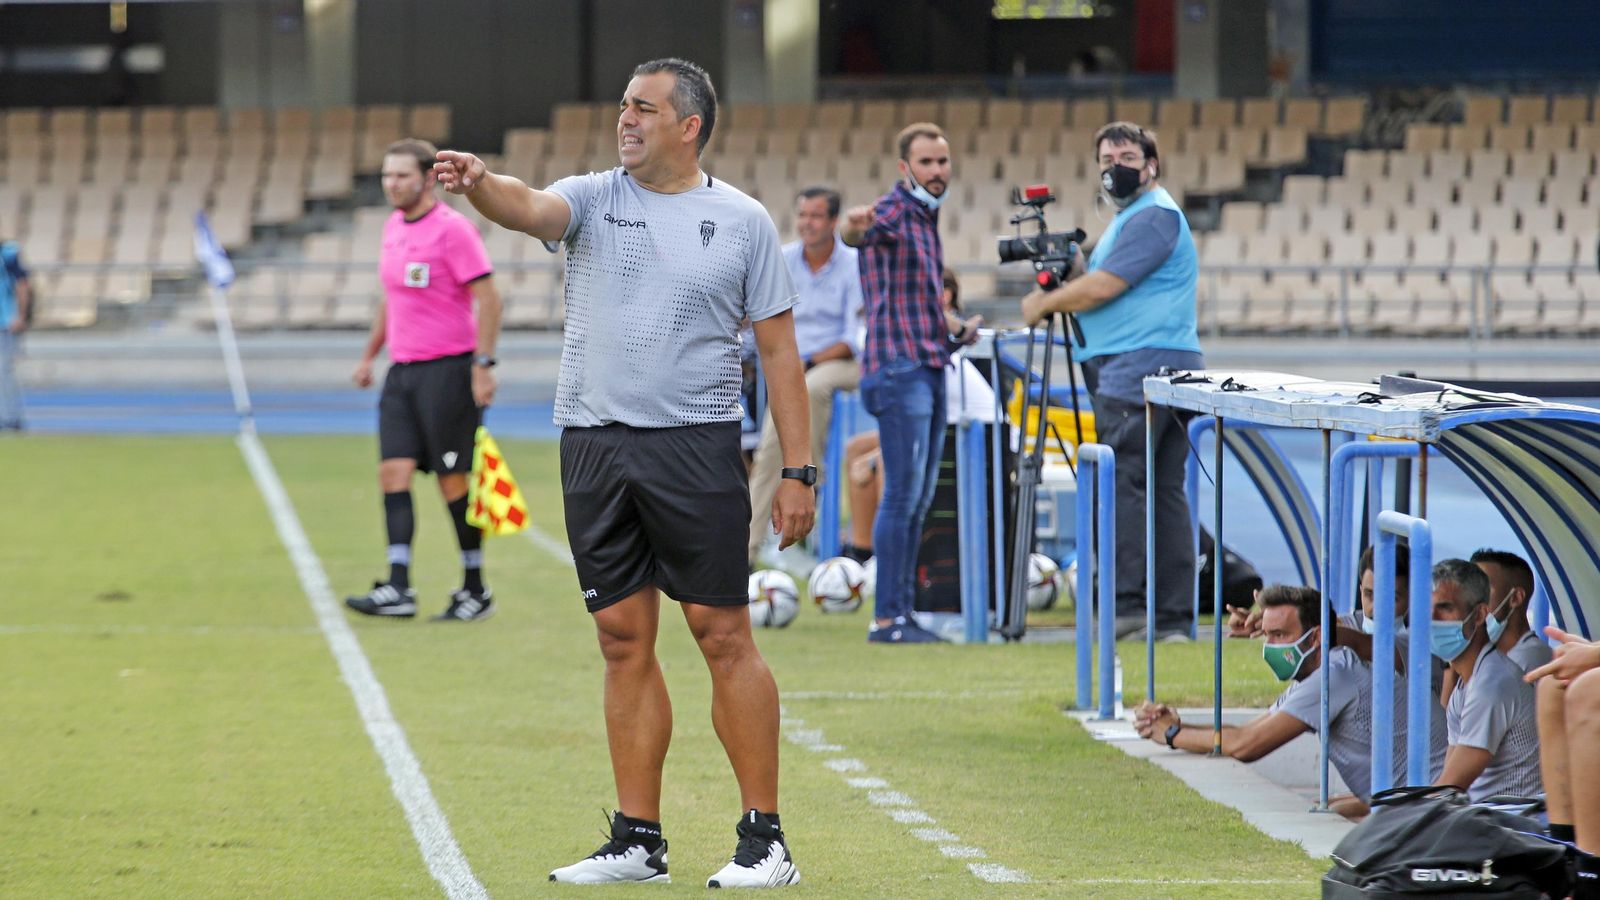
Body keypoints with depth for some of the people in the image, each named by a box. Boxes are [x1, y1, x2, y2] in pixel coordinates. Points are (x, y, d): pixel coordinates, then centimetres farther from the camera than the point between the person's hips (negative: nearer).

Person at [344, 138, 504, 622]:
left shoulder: (452, 228, -11)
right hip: (402, 371, 7)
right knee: (394, 471, -4)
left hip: (447, 369, -7)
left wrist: (483, 365, -20)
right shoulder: (392, 227, 13)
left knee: (453, 480, -4)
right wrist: (369, 355, 26)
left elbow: (488, 299, -14)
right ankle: (398, 589, -8)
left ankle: (476, 591, 7)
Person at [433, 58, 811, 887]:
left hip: (696, 445, -3)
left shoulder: (741, 221, 3)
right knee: (624, 639, 5)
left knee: (721, 634, -4)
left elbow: (778, 350, 5)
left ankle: (764, 840, 1)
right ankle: (638, 842, 11)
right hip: (594, 440, 3)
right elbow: (530, 209, -15)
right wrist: (478, 184, -38)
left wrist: (798, 471, -1)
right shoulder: (593, 199, 7)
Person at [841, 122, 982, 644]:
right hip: (899, 368, -9)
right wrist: (855, 228, -59)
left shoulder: (927, 216, 17)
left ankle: (903, 611, 15)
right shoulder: (894, 212, -10)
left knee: (919, 499, 10)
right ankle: (885, 618, -10)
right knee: (903, 495, -11)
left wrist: (954, 328, 15)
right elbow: (857, 234, -35)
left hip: (930, 367, 9)